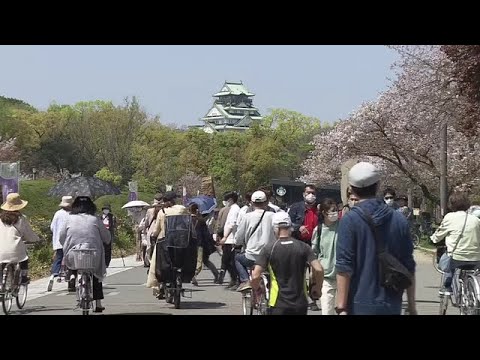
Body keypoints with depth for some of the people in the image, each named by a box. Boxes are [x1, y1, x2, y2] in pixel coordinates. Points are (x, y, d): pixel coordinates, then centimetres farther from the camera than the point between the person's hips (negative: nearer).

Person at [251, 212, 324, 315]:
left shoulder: (269, 248, -6)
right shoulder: (303, 247, 0)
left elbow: (255, 276, -12)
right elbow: (318, 270, -11)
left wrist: (256, 289, 9)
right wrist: (317, 287, 6)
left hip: (278, 304, -3)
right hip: (300, 304, 3)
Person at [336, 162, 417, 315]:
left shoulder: (350, 220, -7)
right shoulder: (399, 220, 6)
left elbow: (344, 268, -11)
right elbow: (408, 267, 7)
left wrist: (341, 307, -10)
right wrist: (411, 305, 15)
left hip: (360, 306, -4)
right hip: (392, 306, 4)